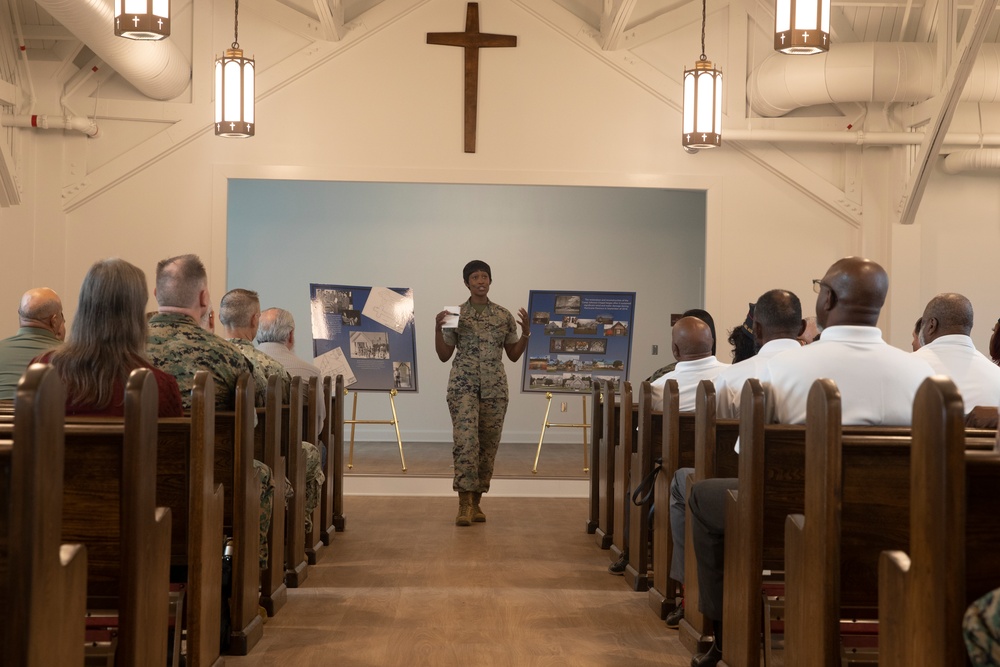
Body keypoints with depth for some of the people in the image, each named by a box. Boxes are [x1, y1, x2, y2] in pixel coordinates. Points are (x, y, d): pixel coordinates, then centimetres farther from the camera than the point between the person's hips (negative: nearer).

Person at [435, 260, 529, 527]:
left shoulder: (504, 315, 7)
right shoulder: (455, 314, 3)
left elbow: (514, 355, 12)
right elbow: (444, 355, 3)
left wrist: (526, 332, -2)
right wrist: (438, 328, -10)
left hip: (494, 387, 3)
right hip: (463, 385, -3)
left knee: (488, 444, 4)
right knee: (466, 440, -17)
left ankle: (476, 501, 15)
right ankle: (464, 503, -17)